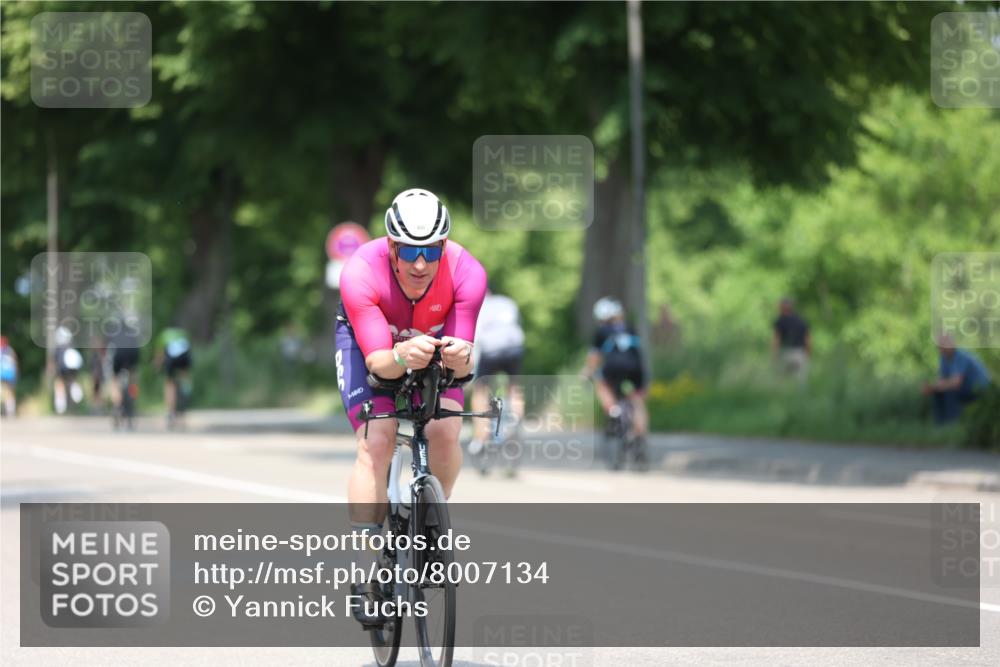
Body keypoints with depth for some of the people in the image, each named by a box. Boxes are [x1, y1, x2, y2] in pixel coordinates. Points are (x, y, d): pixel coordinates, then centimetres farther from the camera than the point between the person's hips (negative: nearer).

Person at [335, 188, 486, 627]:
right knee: (376, 441, -21)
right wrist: (402, 357, -60)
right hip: (368, 341, -2)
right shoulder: (360, 273, -36)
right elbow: (377, 360, -38)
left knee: (444, 430, -22)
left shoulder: (466, 273, -32)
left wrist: (460, 358, -54)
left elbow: (462, 364, -31)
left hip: (435, 340, 2)